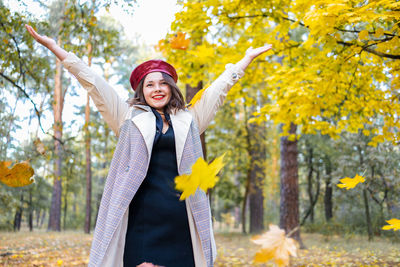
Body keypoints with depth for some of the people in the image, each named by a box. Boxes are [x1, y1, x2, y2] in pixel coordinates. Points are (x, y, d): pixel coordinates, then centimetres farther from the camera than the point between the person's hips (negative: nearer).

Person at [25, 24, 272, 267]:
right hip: (141, 213, -1)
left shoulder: (188, 120, 17)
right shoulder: (130, 118, 13)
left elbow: (218, 90, 22)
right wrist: (57, 49, 11)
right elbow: (95, 85, 11)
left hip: (180, 217, 2)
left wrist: (247, 59, 27)